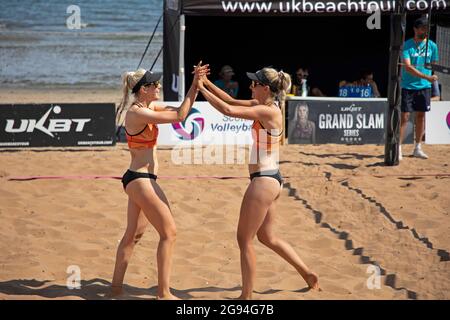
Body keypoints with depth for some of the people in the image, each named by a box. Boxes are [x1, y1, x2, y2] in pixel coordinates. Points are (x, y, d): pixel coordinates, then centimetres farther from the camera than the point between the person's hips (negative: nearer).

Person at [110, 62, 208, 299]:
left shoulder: (149, 107, 9)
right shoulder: (137, 113, -20)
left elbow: (181, 111, 12)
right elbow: (179, 116, -21)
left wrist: (196, 85, 0)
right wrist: (195, 85, -15)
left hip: (138, 179, 10)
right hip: (141, 179, -10)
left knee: (133, 234, 17)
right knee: (169, 232, -6)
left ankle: (116, 287, 23)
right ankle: (164, 293, -3)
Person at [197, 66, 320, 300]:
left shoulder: (268, 111, -19)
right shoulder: (263, 106, 9)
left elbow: (228, 110, -26)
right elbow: (232, 101, 16)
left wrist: (201, 88, -17)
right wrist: (207, 83, 5)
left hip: (264, 180, -10)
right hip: (271, 178, 10)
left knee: (244, 239, 0)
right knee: (267, 237, 23)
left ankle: (246, 296, 6)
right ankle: (307, 274, 29)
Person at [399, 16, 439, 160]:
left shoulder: (432, 46, 3)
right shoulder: (407, 45, -10)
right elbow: (408, 67, -19)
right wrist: (427, 77, -26)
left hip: (424, 87, 4)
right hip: (408, 86, -4)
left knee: (421, 116, 9)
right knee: (404, 117, -6)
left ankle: (418, 148, 18)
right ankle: (398, 148, -2)